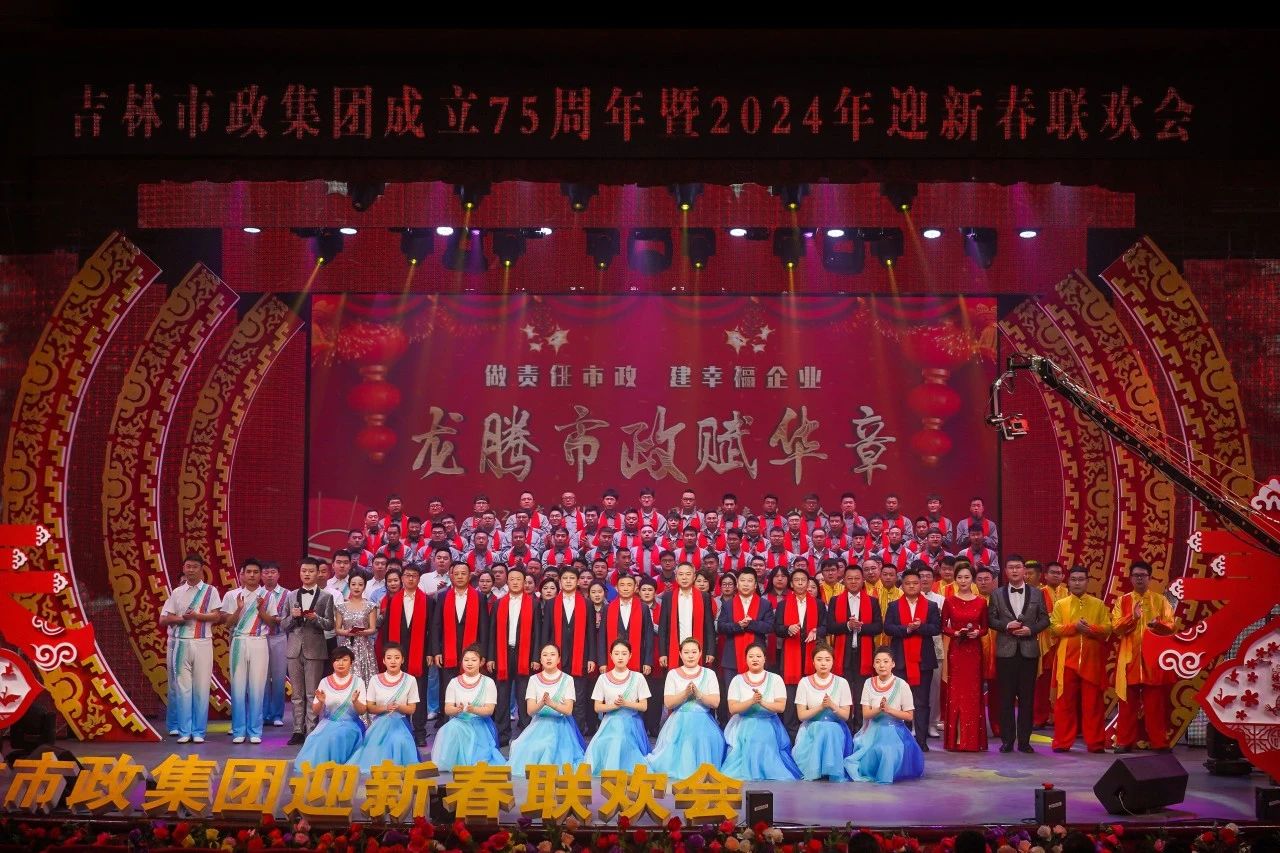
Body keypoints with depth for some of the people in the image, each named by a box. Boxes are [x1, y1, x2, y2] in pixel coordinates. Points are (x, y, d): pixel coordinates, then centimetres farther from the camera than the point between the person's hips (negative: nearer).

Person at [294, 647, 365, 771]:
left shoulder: (357, 682, 2)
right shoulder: (325, 682, 6)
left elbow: (361, 711, -2)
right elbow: (315, 712, 6)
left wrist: (355, 701, -24)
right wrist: (320, 702, -16)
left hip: (349, 724, -2)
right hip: (328, 723, 2)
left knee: (334, 737, -34)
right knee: (315, 739, -29)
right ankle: (311, 764, -11)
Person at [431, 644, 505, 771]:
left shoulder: (488, 682, 1)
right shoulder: (454, 682, 6)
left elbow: (489, 710, -7)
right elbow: (447, 709, 0)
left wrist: (473, 709, -27)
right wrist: (458, 709, -24)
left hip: (480, 725, -2)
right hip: (459, 722, 2)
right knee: (451, 730, -34)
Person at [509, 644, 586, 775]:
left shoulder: (567, 680, 1)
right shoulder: (534, 680, 6)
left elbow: (568, 710, -7)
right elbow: (530, 710, -2)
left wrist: (551, 703, -25)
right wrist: (541, 703, -25)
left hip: (561, 726, -2)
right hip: (539, 725, 2)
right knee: (526, 748, -24)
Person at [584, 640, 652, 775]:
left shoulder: (638, 677, 1)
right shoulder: (603, 679, 3)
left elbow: (644, 706, 0)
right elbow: (597, 707, 3)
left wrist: (625, 703, -16)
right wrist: (613, 705, -16)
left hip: (631, 724, -1)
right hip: (610, 724, 1)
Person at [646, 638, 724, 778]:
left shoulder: (709, 674, 9)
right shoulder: (673, 674, 9)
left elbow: (715, 702, -2)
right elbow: (668, 703, -2)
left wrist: (698, 694, -16)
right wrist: (685, 694, -16)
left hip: (703, 723, 0)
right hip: (679, 723, 0)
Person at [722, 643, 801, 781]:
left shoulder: (775, 679, 3)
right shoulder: (738, 680, 4)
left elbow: (781, 707, -6)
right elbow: (732, 708, -6)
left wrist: (762, 702, -21)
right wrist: (752, 701, -20)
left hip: (768, 729, 0)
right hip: (744, 730, 0)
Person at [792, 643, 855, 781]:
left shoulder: (841, 683, 1)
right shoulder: (805, 683, 0)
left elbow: (846, 716, 1)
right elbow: (801, 715, -4)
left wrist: (832, 706, -18)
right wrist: (820, 707, -18)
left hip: (835, 729, 0)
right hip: (811, 729, 0)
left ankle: (834, 775, -27)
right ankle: (814, 773, -22)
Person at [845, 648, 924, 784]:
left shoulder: (902, 685, -7)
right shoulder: (869, 683, 2)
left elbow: (909, 716, -5)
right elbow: (866, 714, 0)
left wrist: (889, 710, -18)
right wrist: (878, 709, -21)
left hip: (894, 731, -2)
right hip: (874, 731, 2)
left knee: (887, 751, -31)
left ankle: (884, 775, -4)